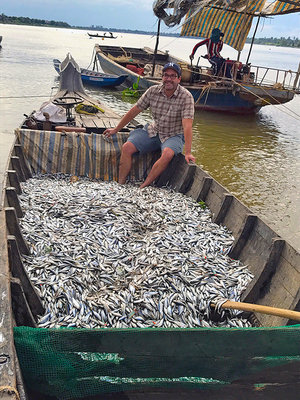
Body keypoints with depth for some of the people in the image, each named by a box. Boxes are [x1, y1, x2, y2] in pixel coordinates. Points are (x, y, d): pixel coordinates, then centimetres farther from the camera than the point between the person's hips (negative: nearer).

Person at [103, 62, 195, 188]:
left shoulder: (186, 97, -16)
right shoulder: (153, 91, -4)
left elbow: (187, 126, -25)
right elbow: (134, 110, 5)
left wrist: (188, 153, -34)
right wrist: (116, 129, 11)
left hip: (174, 135, -4)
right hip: (154, 131, 4)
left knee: (168, 153, -36)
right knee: (127, 148, -16)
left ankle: (143, 187, -26)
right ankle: (120, 184, -8)